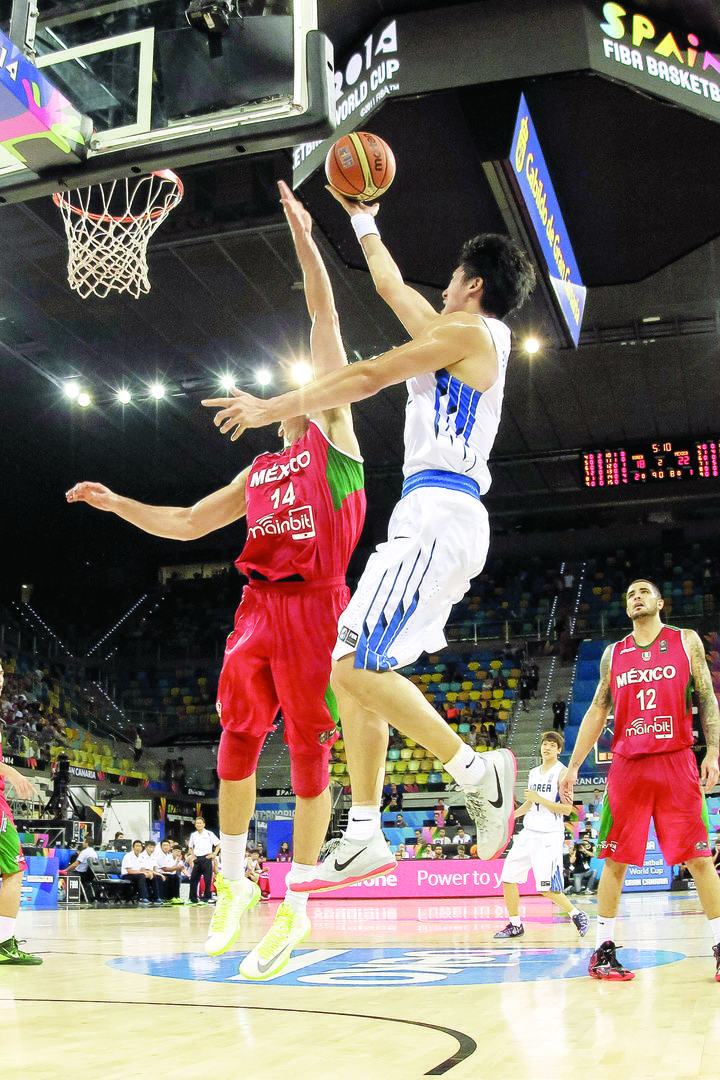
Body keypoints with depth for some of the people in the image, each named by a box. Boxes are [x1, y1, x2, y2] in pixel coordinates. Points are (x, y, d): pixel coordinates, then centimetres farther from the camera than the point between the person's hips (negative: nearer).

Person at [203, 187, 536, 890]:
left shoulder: (466, 331, -3)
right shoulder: (465, 337, 24)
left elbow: (367, 378, -8)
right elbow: (393, 287, 37)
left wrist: (271, 408, -4)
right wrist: (361, 219, 48)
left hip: (437, 516, -10)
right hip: (436, 519, 10)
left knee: (356, 667, -18)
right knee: (355, 670, 6)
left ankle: (477, 771, -14)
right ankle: (364, 839, 6)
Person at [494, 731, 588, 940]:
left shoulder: (562, 773, -8)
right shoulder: (534, 772, 14)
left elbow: (567, 809, -14)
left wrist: (539, 799, -19)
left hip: (550, 836, -7)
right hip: (529, 833, 7)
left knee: (547, 889, -11)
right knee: (508, 878, 2)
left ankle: (577, 915, 12)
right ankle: (515, 925, 15)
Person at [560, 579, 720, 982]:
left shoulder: (686, 641, 7)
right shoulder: (613, 654, 12)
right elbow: (597, 712, 12)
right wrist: (573, 766, 7)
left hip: (676, 761, -2)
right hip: (627, 765, 2)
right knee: (615, 860, 2)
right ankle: (604, 950, 11)